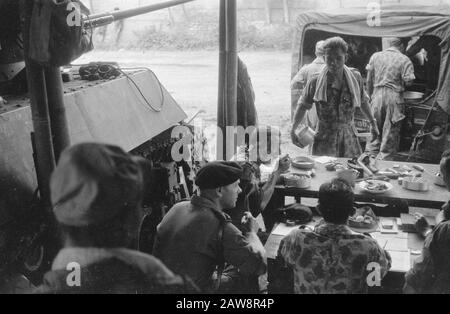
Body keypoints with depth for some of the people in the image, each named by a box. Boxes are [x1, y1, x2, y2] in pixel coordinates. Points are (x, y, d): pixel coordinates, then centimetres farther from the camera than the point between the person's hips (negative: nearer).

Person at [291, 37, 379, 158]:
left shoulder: (355, 78, -3)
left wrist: (373, 123, 17)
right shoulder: (315, 82, -10)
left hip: (349, 136, 2)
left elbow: (363, 101, 12)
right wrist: (293, 130, -7)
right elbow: (303, 107, -1)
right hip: (324, 138, -2)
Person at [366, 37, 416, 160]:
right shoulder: (405, 60, -4)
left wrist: (370, 95, 18)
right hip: (394, 96, -3)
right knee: (390, 132, 6)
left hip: (377, 95, 4)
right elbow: (408, 81, -11)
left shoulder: (375, 56, 6)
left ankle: (371, 154, 18)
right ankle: (384, 158, 12)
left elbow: (369, 79, 8)